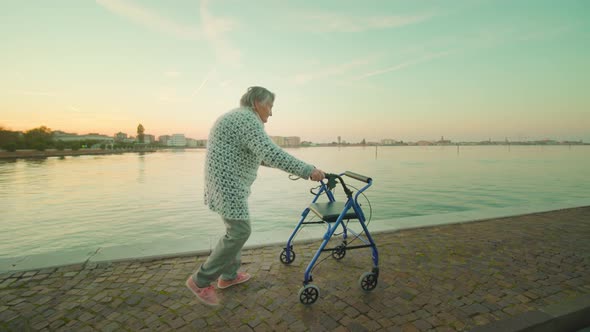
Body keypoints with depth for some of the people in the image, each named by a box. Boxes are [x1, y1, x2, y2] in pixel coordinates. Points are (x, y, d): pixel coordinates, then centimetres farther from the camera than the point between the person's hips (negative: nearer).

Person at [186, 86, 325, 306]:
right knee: (240, 232, -7)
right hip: (228, 185, -11)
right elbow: (271, 153, -26)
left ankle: (229, 275, 28)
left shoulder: (238, 118, 20)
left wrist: (295, 167, 25)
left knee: (237, 228, 17)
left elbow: (258, 155, 26)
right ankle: (200, 280, 4)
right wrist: (307, 171, -24)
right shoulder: (248, 120, -15)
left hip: (228, 183, 11)